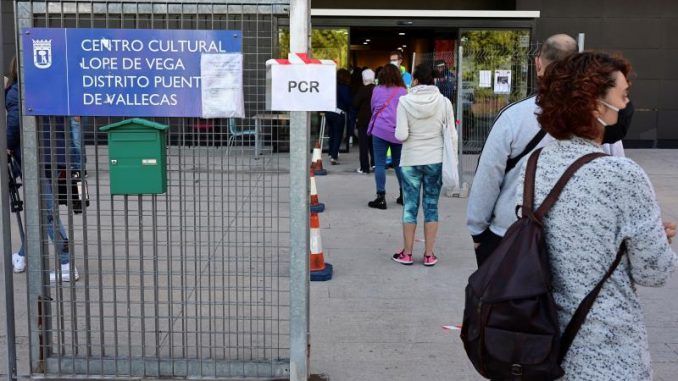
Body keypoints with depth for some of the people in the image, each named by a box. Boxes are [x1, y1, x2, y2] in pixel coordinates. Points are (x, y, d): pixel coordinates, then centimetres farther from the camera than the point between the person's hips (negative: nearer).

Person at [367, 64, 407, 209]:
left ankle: (381, 197, -6)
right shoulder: (403, 91, 3)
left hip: (380, 130, -2)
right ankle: (404, 194, 20)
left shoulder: (377, 90, 3)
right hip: (399, 131, 2)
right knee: (399, 163, 15)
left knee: (380, 163, -1)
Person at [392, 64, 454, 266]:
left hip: (411, 160, -1)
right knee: (431, 206, 8)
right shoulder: (444, 102, -4)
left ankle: (407, 253, 14)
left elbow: (401, 135, -12)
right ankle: (429, 254, 11)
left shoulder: (405, 101, -8)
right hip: (436, 160, 1)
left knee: (410, 206, 8)